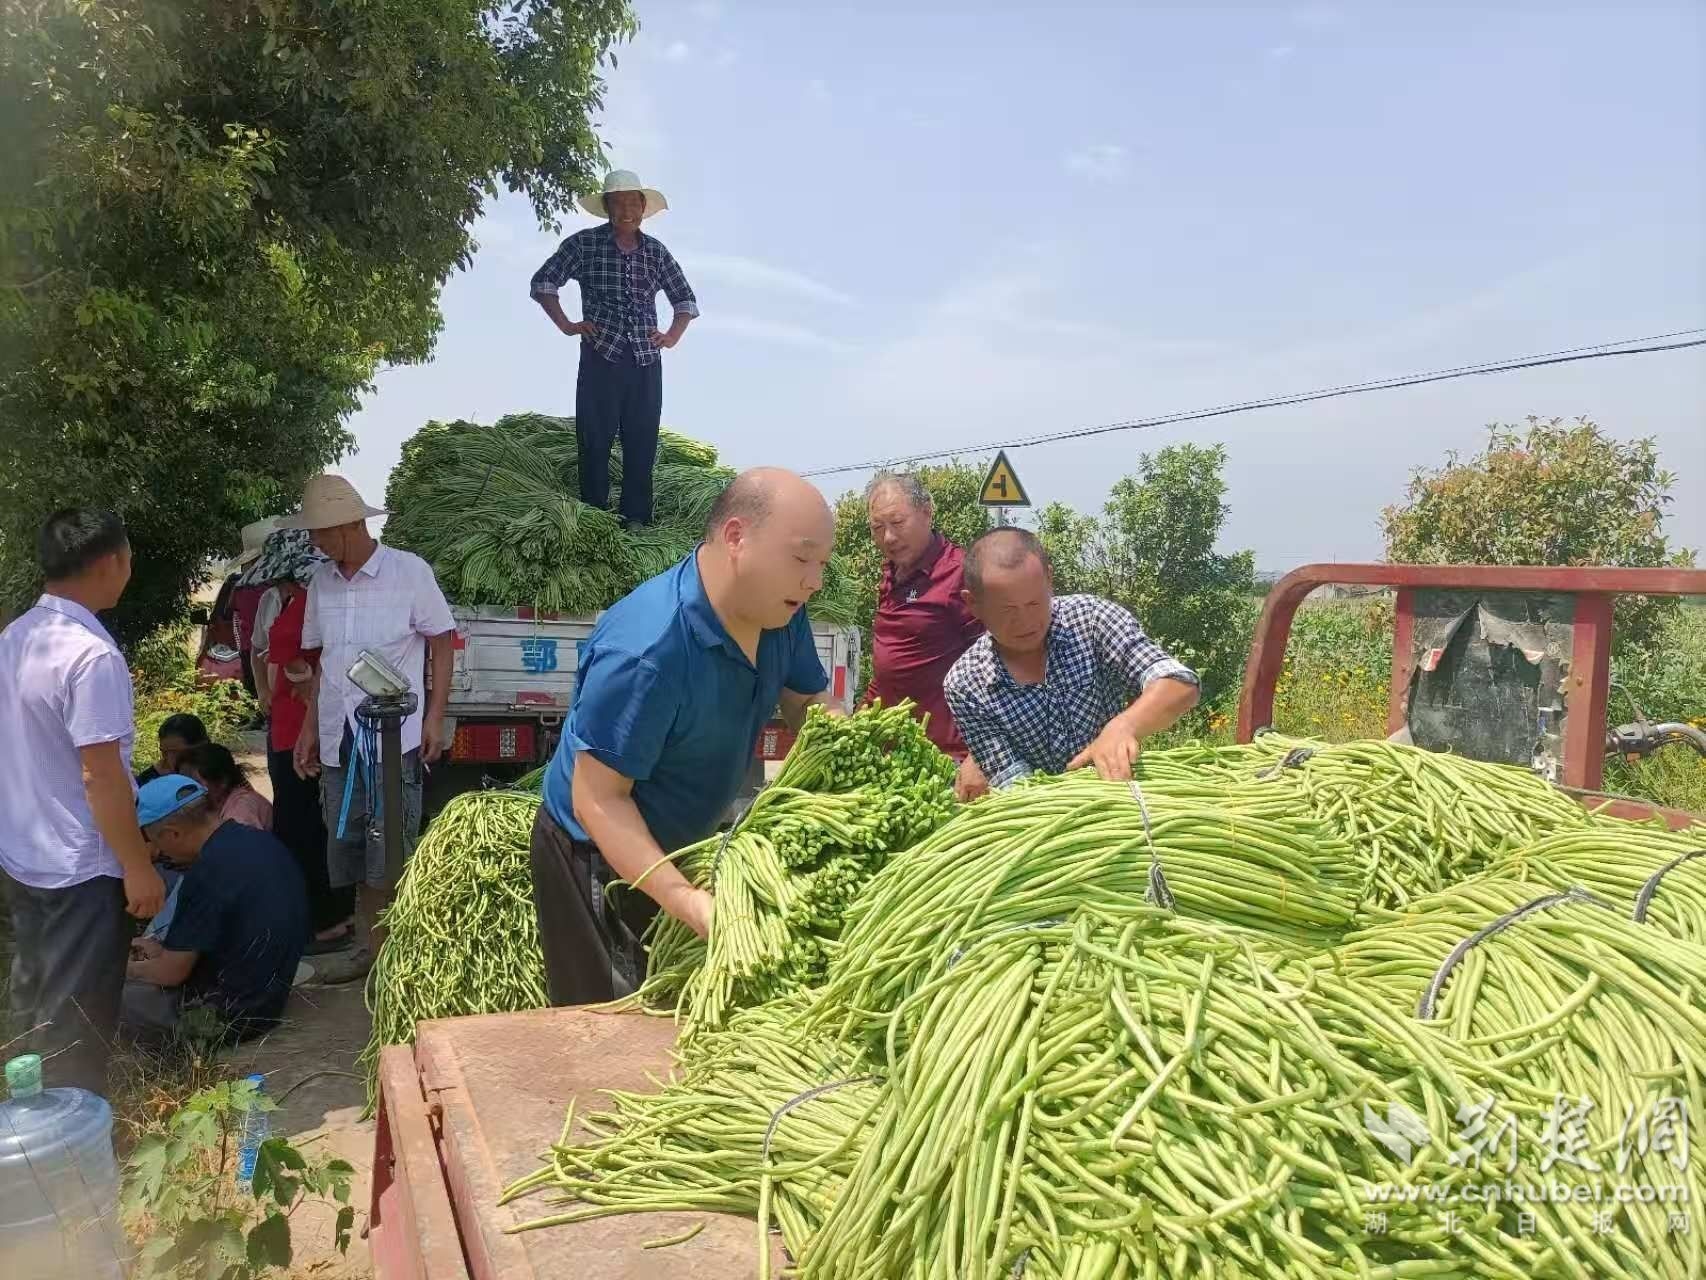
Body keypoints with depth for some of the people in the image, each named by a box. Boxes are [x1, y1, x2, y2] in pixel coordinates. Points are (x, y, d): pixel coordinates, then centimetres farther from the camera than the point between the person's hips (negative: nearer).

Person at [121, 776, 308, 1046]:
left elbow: (171, 972, -14)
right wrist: (165, 949, 13)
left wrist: (127, 969, 5)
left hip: (229, 1014, -9)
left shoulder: (208, 874, -25)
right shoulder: (260, 840, 1)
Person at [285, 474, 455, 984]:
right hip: (337, 739, 6)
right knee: (347, 845, 13)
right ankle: (367, 945, 27)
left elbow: (441, 644, -3)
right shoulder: (320, 582, 10)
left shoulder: (409, 571, -6)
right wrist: (310, 727, 15)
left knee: (391, 848, -3)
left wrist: (435, 717, -9)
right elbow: (321, 661, 17)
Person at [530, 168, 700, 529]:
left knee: (642, 444, 4)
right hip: (600, 359, -3)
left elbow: (685, 299, 18)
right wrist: (566, 325, -5)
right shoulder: (584, 244, 0)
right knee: (595, 441, 0)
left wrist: (673, 335, 4)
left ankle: (636, 519, 12)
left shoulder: (656, 251, 9)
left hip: (646, 363, 3)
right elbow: (542, 282, 4)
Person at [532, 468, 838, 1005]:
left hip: (688, 845, 8)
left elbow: (809, 704, 2)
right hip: (603, 855, -8)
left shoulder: (781, 612, -11)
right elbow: (599, 800, -32)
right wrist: (684, 899, -42)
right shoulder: (645, 650, -36)